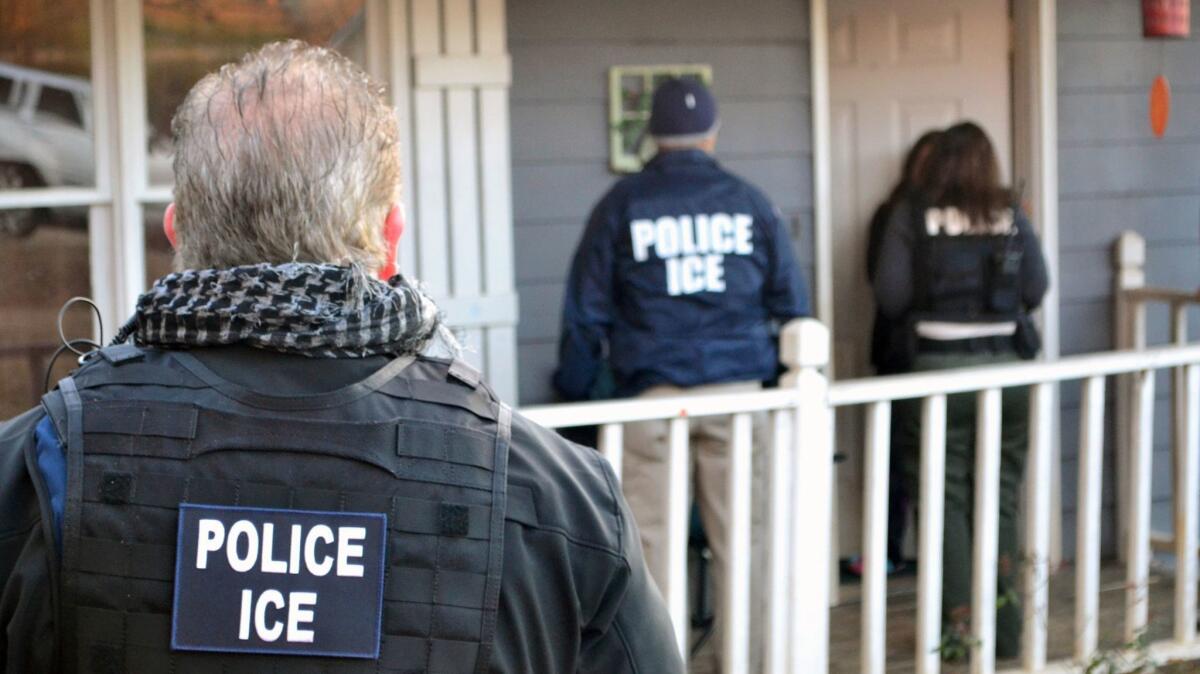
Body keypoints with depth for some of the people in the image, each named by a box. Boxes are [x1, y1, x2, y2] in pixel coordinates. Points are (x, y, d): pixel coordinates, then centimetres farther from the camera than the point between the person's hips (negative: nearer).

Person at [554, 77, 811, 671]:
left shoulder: (623, 204, 3)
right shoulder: (747, 203, 7)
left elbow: (586, 310, 5)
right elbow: (791, 303, 10)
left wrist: (573, 392, 12)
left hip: (650, 391, -1)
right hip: (736, 387, 2)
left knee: (651, 535, 1)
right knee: (739, 534, 6)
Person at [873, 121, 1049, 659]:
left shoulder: (911, 216, -5)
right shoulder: (1010, 216, 1)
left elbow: (890, 296, -7)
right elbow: (1036, 290, 4)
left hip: (939, 366, -2)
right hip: (1005, 363, 2)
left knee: (948, 499, 6)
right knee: (1001, 498, 10)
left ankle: (958, 624, 4)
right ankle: (1004, 629, 14)